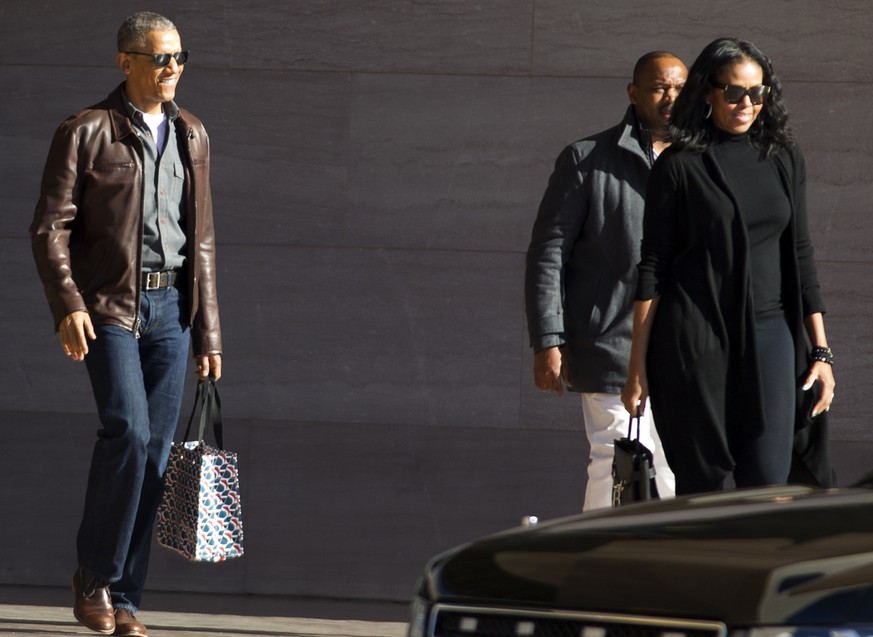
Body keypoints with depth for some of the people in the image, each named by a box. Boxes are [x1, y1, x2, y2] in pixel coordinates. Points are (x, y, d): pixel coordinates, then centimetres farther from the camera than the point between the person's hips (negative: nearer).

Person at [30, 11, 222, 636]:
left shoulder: (191, 136, 14)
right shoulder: (87, 132, -2)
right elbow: (49, 226, -5)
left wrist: (209, 332, 15)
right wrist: (68, 304, -19)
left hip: (171, 307, 5)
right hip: (109, 305, -5)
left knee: (155, 450, 1)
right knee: (127, 429, -20)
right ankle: (96, 573, -3)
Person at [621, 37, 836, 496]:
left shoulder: (783, 159, 10)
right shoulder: (679, 166, -1)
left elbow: (800, 256, 13)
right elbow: (652, 267, -1)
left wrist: (821, 352, 8)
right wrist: (638, 365, -4)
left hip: (769, 336, 3)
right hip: (694, 339, -3)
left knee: (768, 485, -6)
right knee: (701, 481, -1)